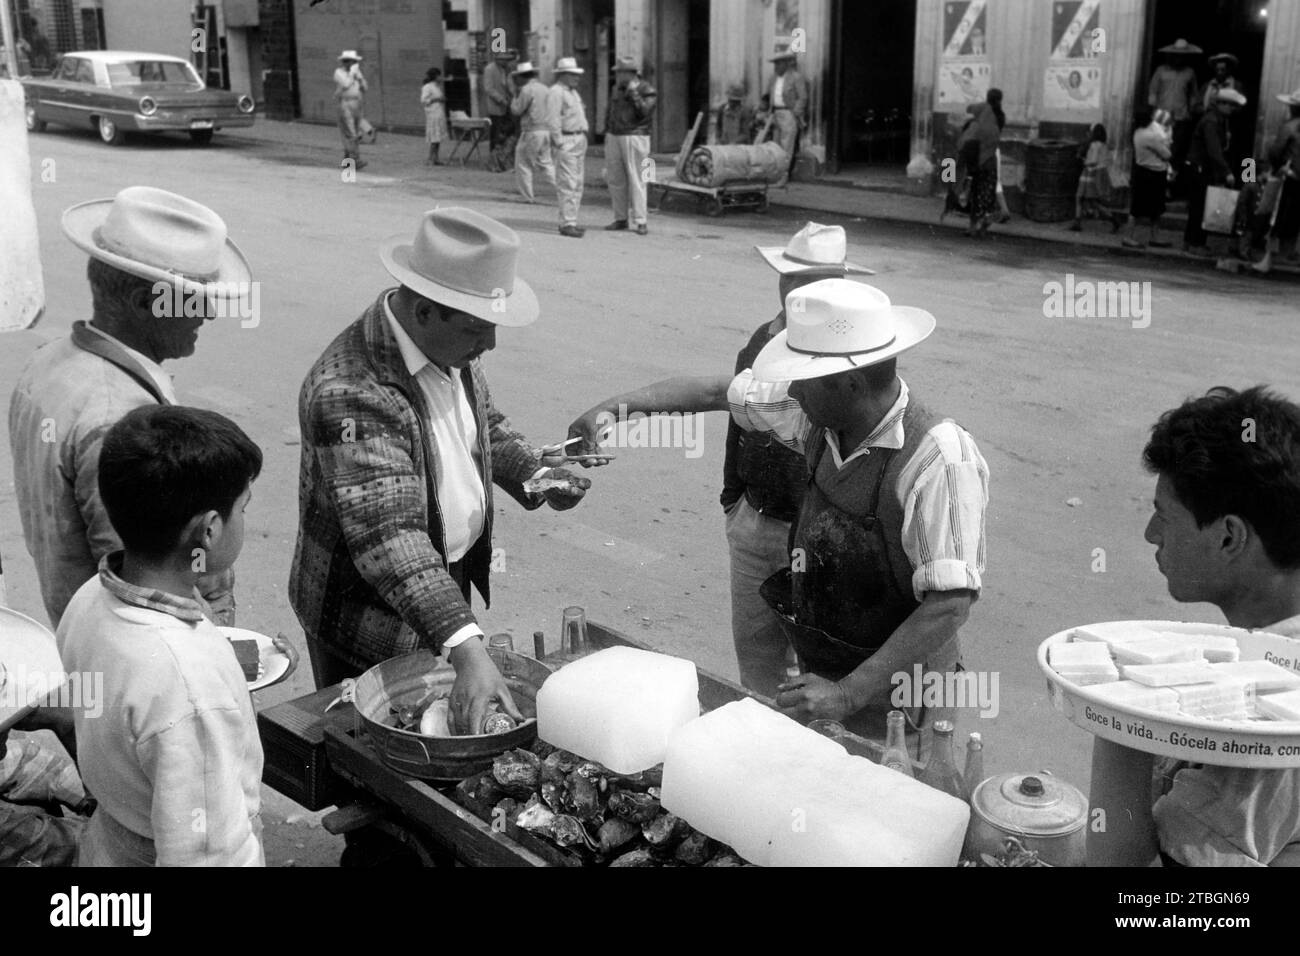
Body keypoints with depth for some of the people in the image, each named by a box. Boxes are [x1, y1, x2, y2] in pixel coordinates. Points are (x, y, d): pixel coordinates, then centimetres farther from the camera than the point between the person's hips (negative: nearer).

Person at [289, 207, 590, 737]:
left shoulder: (453, 348, -3)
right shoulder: (351, 392, -31)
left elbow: (485, 425, 17)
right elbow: (387, 539, -38)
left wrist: (537, 475, -2)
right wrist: (465, 647, -46)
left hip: (450, 587, 8)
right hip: (370, 618, -8)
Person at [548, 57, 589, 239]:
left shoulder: (574, 92, 21)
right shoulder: (556, 92, -9)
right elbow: (553, 121, -15)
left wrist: (583, 140, 17)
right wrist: (559, 144, -18)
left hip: (580, 140, 10)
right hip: (566, 141, -10)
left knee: (578, 183, 10)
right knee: (568, 184, -12)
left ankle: (571, 221, 15)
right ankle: (567, 224, -12)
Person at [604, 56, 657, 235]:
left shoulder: (647, 91, -6)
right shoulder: (616, 89, 13)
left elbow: (645, 113, -19)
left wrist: (634, 93, -17)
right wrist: (607, 133, 15)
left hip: (635, 138, -6)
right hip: (613, 138, 6)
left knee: (636, 181, -7)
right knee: (616, 180, 6)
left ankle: (640, 222, -5)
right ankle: (620, 219, 13)